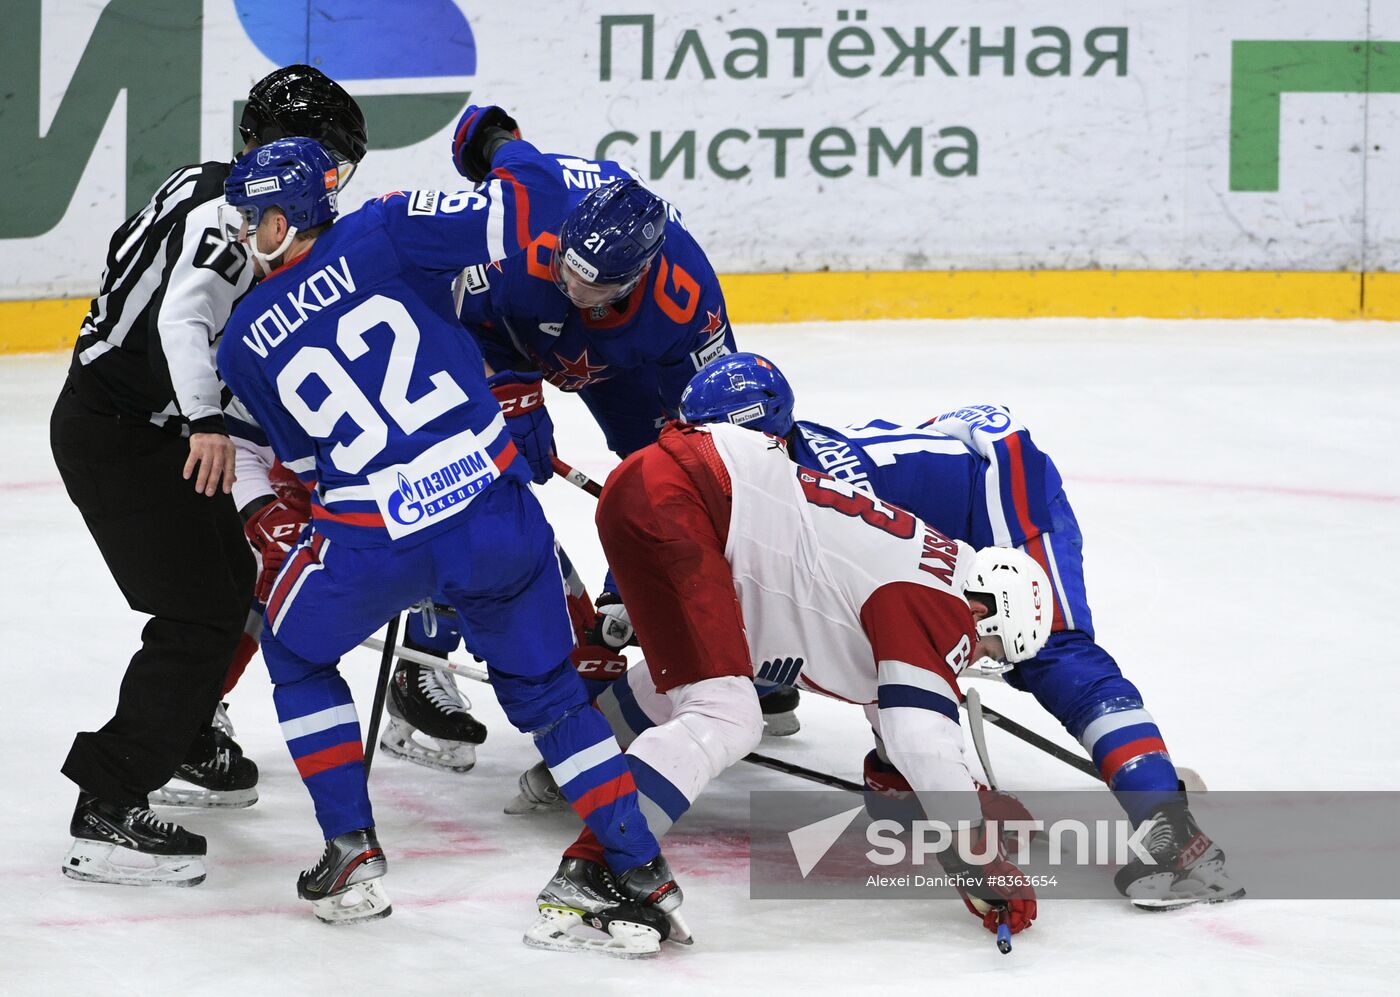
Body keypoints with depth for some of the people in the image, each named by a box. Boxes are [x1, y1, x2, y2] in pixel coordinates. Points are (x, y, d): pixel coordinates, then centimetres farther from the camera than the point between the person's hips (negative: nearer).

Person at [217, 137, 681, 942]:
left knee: (295, 653, 28)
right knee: (545, 687, 19)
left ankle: (353, 854, 21)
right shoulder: (384, 235, 1)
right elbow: (508, 220, -9)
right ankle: (640, 868, 10)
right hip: (498, 508, 1)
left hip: (373, 542, -1)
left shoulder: (245, 344, 7)